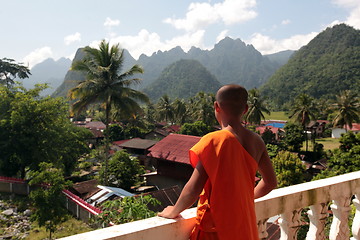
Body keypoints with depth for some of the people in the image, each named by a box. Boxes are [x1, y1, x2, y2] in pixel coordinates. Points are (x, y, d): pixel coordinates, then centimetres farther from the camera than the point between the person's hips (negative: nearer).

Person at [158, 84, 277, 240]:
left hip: (216, 226, -5)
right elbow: (270, 182, 7)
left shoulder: (214, 141, -21)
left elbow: (193, 189, -22)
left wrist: (174, 211, -5)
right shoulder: (256, 142, -4)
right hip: (245, 225, 6)